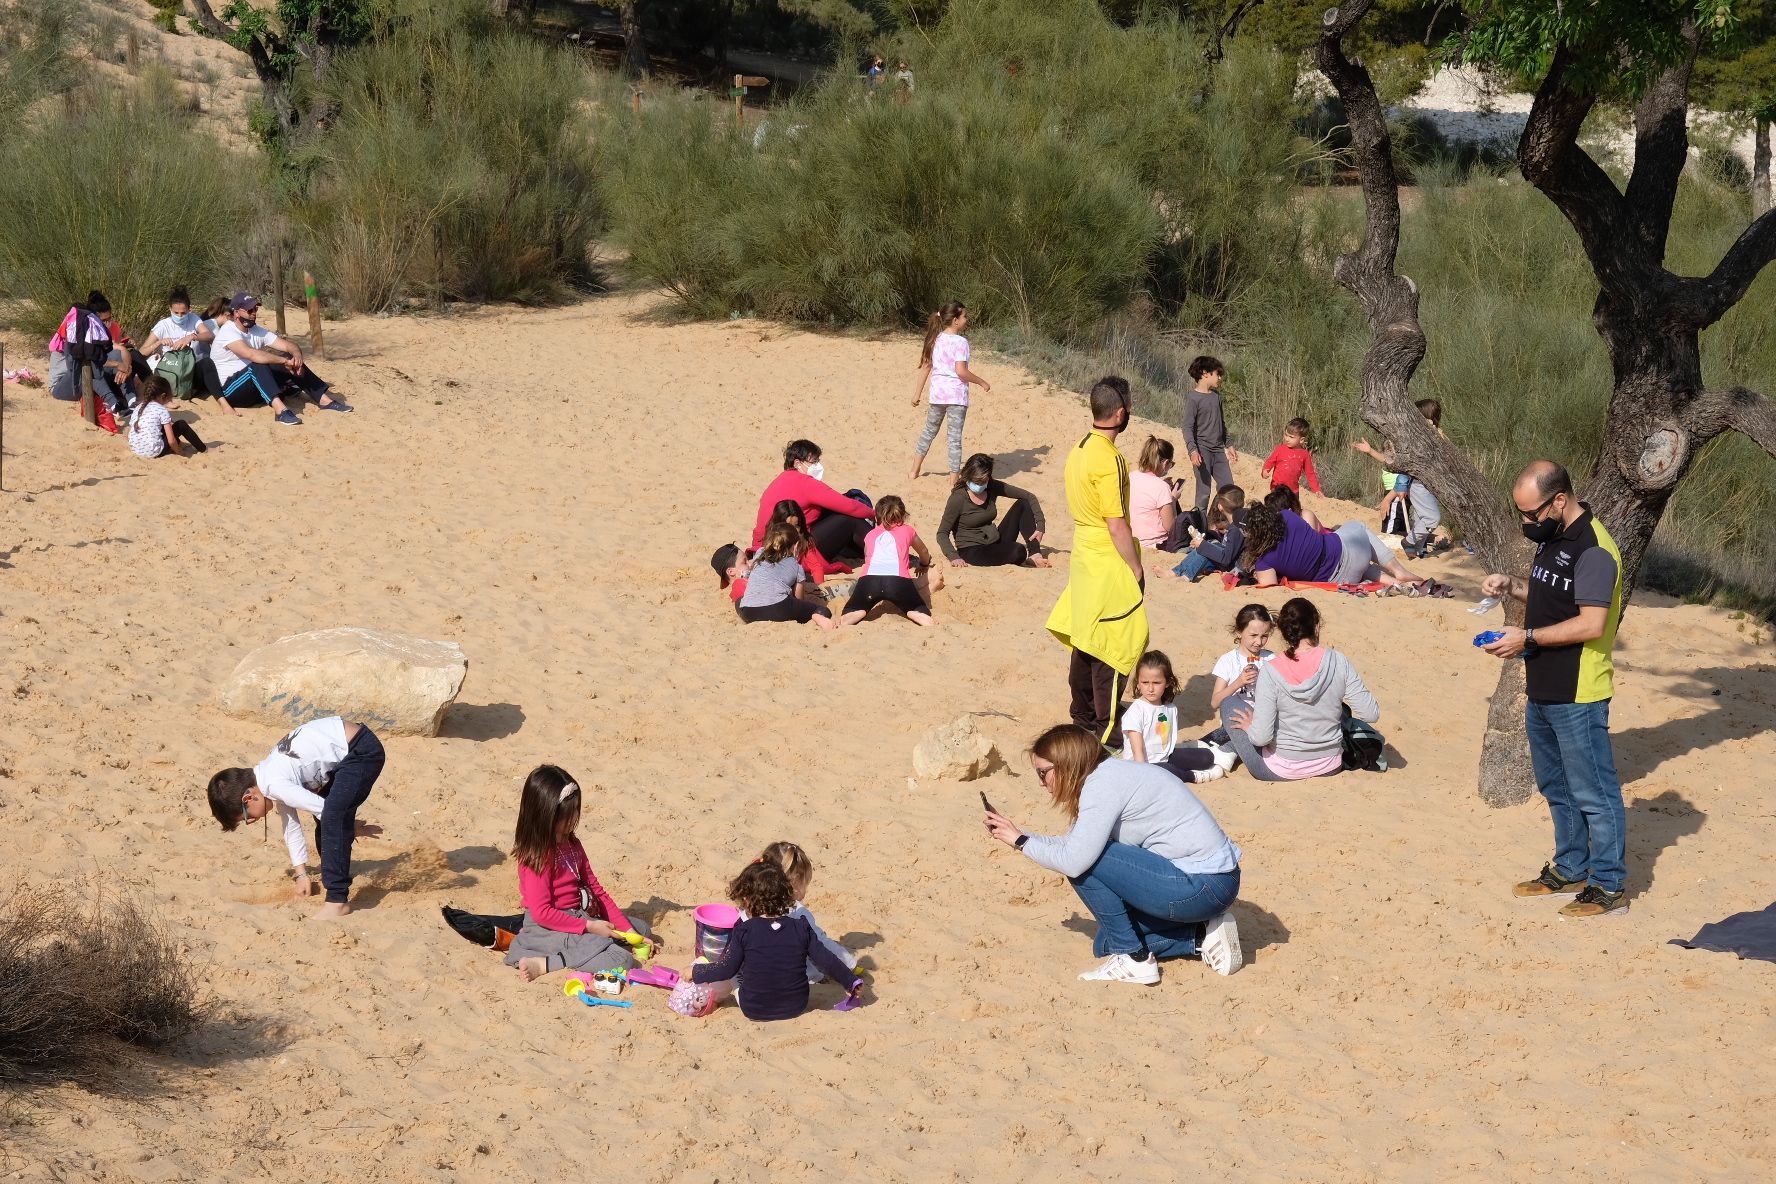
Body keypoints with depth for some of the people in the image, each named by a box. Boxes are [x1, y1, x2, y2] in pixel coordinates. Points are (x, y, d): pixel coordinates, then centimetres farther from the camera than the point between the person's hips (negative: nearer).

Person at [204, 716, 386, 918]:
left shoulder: (275, 784, -19)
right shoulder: (273, 778, 10)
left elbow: (325, 810, -16)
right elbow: (291, 825, 18)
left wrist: (354, 828, 1)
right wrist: (301, 873, 20)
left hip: (363, 750, -10)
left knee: (331, 817, -20)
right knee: (325, 817, 21)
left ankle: (337, 901, -19)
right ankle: (334, 877, 39)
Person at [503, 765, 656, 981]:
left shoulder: (572, 845, 10)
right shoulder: (538, 855, -17)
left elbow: (595, 889, 11)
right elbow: (542, 912, -21)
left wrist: (627, 929, 4)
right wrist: (589, 927, -19)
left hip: (579, 918, 10)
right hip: (550, 929, -10)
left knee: (643, 930, 16)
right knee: (622, 960, -23)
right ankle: (542, 964, -22)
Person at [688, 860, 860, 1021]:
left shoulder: (744, 931, -14)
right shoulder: (801, 928, -8)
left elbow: (727, 969, -7)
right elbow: (826, 961, -2)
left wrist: (695, 973, 9)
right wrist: (852, 980, 13)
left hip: (754, 1011, -2)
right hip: (796, 1007, 2)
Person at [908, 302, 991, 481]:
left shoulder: (936, 339, 5)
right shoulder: (960, 342, -15)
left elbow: (925, 367, 9)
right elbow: (961, 371, -20)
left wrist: (917, 393, 16)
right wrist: (982, 382, -7)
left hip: (937, 392, 6)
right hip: (956, 394, -6)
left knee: (929, 431, 20)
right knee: (955, 437, 0)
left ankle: (914, 472, 28)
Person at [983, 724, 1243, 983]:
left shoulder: (1103, 784, -18)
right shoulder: (1109, 774, 11)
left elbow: (1073, 860, -23)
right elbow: (1075, 843, 14)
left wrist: (1021, 841, -8)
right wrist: (1019, 836, 9)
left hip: (1203, 886, -10)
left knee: (1083, 860, -15)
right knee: (1107, 944, 16)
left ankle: (1133, 959, -5)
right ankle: (1203, 935, 12)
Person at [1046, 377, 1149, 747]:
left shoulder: (1079, 450, 7)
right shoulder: (1109, 460, -21)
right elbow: (1116, 525, -21)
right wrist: (1137, 570, -12)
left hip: (1083, 555, 9)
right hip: (1109, 563, -9)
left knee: (1085, 640, 17)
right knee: (1114, 646, -3)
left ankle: (1083, 715, 26)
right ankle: (1106, 728, 1)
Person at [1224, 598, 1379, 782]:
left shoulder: (1270, 672, -20)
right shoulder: (1338, 662, -13)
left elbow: (1261, 737, -23)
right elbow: (1371, 714, -11)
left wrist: (1250, 726, 0)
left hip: (1281, 770, -3)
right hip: (1330, 767, 3)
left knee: (1229, 705, 14)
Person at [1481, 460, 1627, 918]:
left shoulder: (1593, 550, -21)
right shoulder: (1551, 539, 10)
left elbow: (1591, 624, -25)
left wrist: (1526, 638, -22)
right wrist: (1512, 585, 4)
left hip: (1578, 695, -10)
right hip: (1543, 690, 10)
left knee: (1593, 792, -1)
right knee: (1556, 786, 20)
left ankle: (1609, 884, 7)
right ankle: (1570, 869, 33)